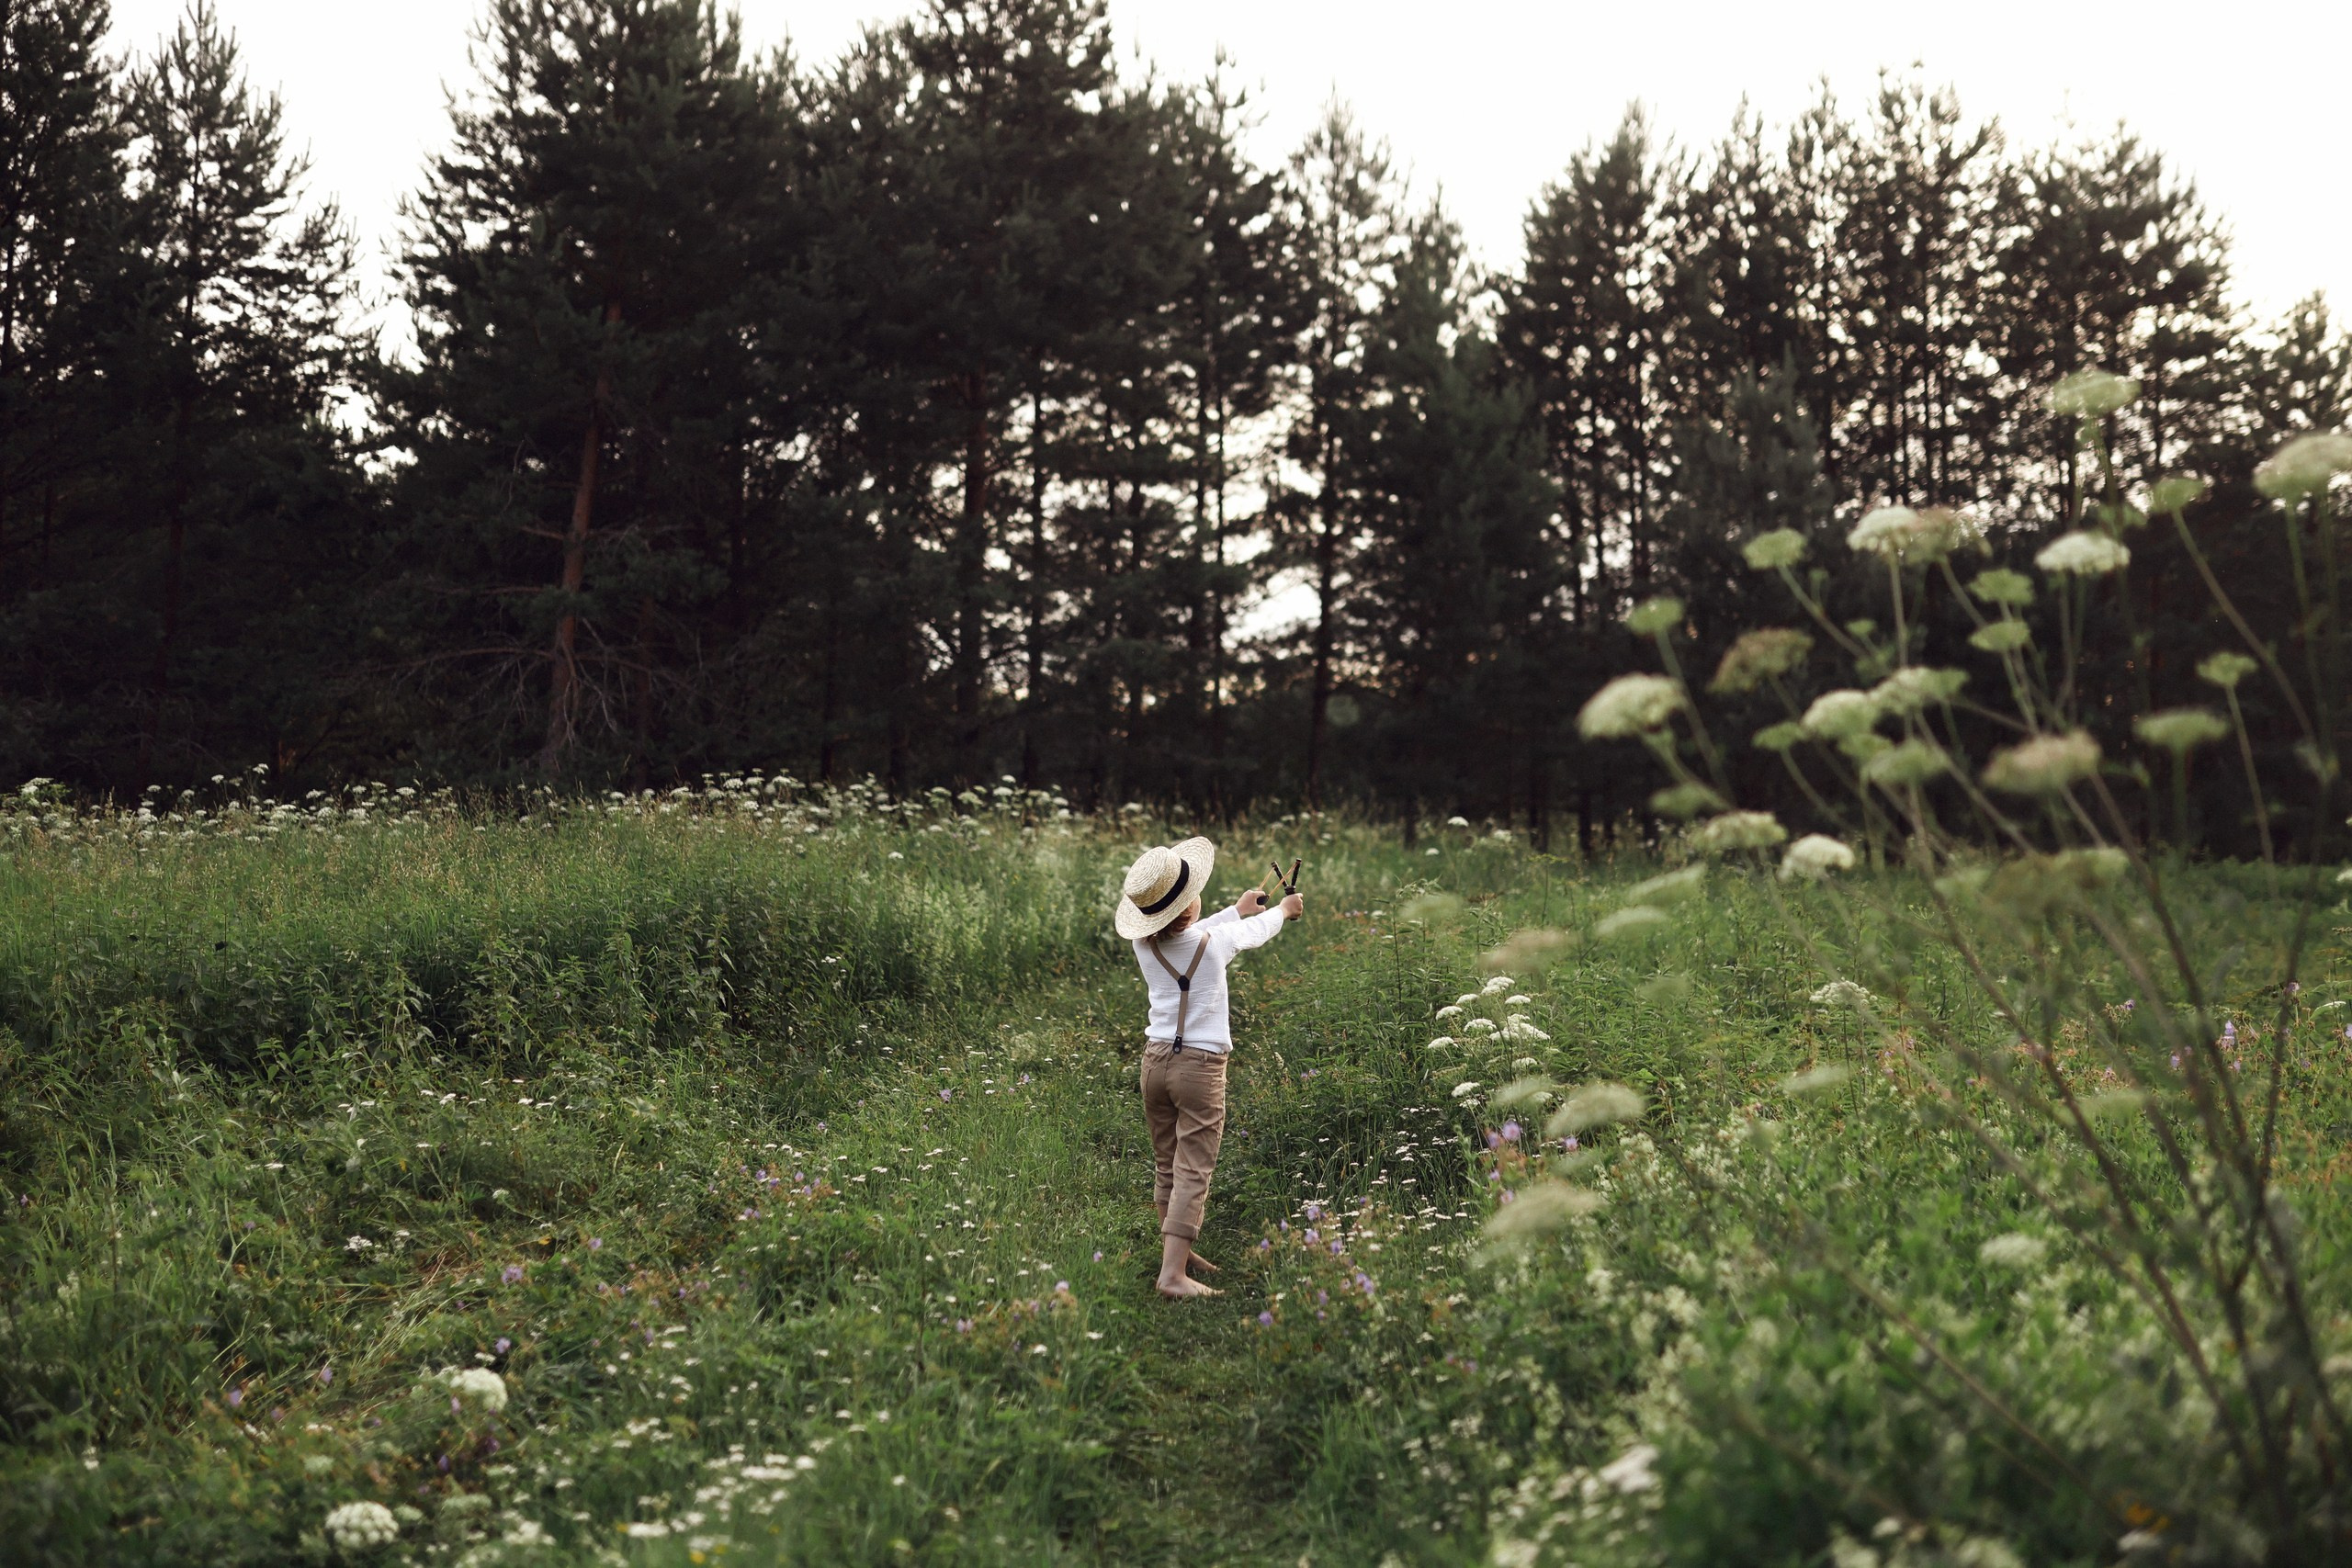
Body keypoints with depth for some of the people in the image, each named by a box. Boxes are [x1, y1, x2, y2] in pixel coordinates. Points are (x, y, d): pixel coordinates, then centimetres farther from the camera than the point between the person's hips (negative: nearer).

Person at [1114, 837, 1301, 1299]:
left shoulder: (1145, 944, -1)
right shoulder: (1215, 942, -12)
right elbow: (1256, 932, 10)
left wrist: (1238, 910, 36)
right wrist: (1284, 909, 33)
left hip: (1155, 1059, 5)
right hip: (1201, 1068, -5)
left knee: (1167, 1166, 16)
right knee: (1192, 1172, -6)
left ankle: (1178, 1249, 30)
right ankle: (1173, 1273, -12)